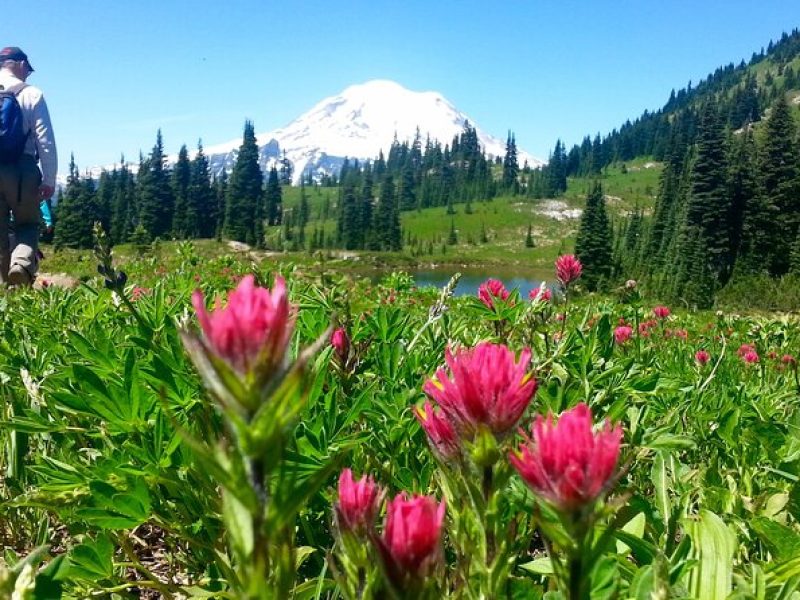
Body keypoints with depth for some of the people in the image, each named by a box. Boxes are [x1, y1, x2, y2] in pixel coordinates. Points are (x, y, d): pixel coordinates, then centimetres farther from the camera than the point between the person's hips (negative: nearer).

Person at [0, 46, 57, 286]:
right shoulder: (32, 95, 0)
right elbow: (45, 140, -5)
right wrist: (49, 179, -3)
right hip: (23, 169, -2)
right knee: (27, 224, 9)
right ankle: (23, 263, -18)